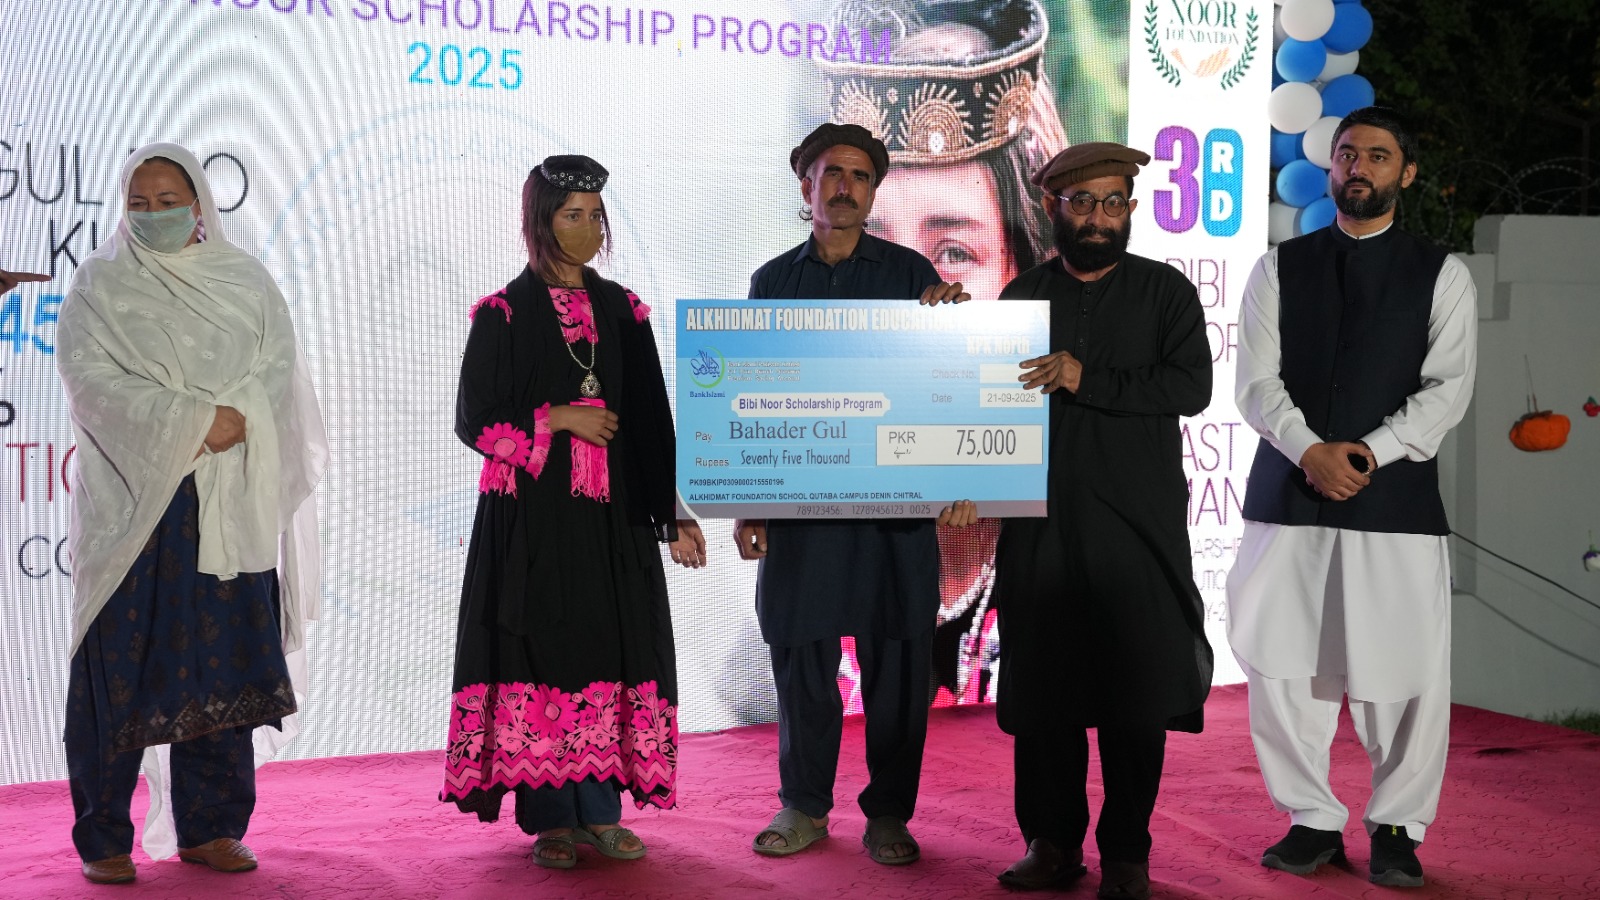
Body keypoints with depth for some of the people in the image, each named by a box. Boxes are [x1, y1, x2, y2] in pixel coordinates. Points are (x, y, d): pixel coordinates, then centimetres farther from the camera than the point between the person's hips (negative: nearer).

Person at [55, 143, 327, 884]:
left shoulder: (246, 282, 12)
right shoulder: (99, 284, 5)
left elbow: (278, 372, 4)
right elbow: (89, 376, -8)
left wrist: (236, 422, -15)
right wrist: (188, 422, -16)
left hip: (230, 507, 2)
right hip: (131, 498, -2)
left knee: (222, 666, 3)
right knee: (120, 667, -2)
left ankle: (211, 828, 13)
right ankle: (103, 839, 7)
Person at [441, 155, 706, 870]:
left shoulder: (623, 312, 11)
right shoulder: (504, 314, 0)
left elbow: (651, 422, 11)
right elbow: (474, 419, -3)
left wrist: (674, 513, 6)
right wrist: (558, 419, -11)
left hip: (614, 514, 4)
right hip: (532, 515, -3)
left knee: (612, 646, 1)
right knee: (540, 651, -3)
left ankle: (599, 810, 9)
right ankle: (550, 817, 5)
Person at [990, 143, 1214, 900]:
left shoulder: (1165, 291, 6)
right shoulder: (1022, 294, 13)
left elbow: (1191, 385, -7)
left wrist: (1089, 378, -15)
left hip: (1135, 524, -2)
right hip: (1040, 523, 2)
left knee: (1135, 693, 0)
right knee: (1040, 687, 3)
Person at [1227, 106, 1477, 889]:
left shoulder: (1442, 276, 9)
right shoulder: (1279, 268, 11)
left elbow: (1449, 388, -1)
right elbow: (1255, 382, 2)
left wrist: (1372, 450, -15)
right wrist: (1310, 451, -14)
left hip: (1395, 495, -1)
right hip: (1288, 494, 1)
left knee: (1405, 670, -1)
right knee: (1280, 665, 2)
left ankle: (1397, 828, 15)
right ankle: (1311, 821, 16)